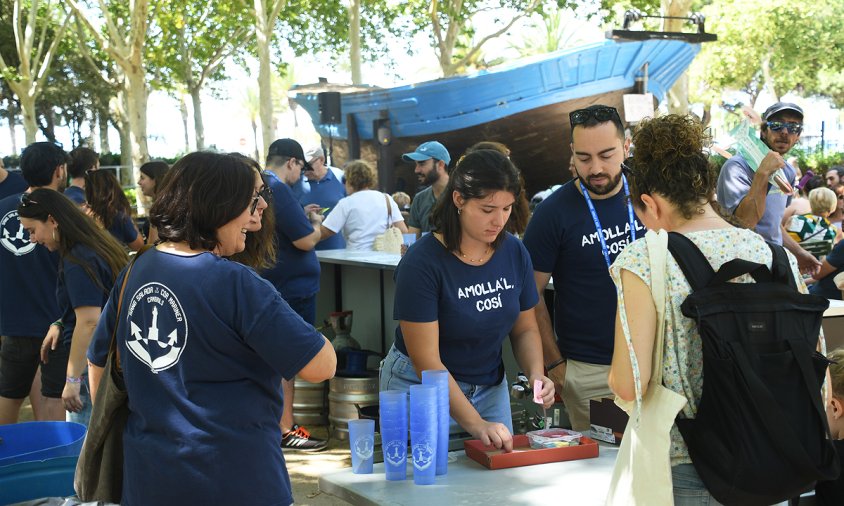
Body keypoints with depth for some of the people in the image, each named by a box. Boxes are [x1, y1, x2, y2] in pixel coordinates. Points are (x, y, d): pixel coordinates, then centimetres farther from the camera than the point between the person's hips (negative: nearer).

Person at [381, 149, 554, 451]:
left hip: (490, 387, 5)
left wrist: (535, 374, -13)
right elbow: (426, 360, -22)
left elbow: (525, 329, 8)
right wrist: (476, 424, -28)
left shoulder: (514, 253, -4)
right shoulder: (422, 262, -21)